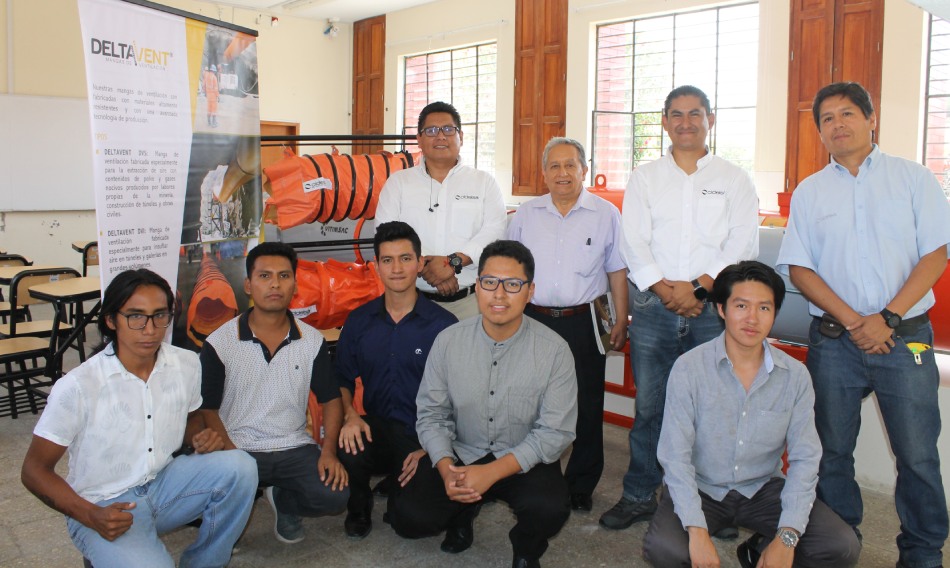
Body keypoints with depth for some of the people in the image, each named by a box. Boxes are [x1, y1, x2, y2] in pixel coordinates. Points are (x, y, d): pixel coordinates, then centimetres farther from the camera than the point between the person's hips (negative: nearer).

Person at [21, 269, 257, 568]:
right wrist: (90, 516, -21)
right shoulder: (77, 386, -17)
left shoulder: (186, 365, -5)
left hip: (164, 484, 5)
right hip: (104, 509, -4)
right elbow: (35, 470, -8)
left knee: (239, 467, -21)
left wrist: (201, 438, -8)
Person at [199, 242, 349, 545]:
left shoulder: (312, 341, 4)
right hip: (238, 449, -2)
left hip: (295, 449, 2)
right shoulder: (219, 343, -3)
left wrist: (329, 451, -7)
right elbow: (207, 409, -3)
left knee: (335, 495, -21)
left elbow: (330, 398, 9)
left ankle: (282, 500, 14)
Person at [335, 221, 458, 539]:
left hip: (424, 438, -2)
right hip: (376, 429, 3)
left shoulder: (443, 324, -7)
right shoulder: (359, 321, 6)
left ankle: (398, 487, 19)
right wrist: (350, 415, -9)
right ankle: (359, 506, 5)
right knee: (346, 452, -32)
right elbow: (343, 379, 12)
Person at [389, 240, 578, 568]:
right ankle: (464, 512, 19)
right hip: (460, 454, 2)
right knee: (408, 517, -17)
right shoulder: (448, 341, -7)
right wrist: (446, 468, -19)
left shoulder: (555, 351, -14)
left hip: (525, 462, -2)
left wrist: (492, 472, -23)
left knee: (549, 509, -31)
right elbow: (432, 414, -1)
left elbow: (556, 431, -14)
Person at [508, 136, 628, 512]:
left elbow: (617, 270, 6)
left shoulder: (605, 214, 3)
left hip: (583, 322, -1)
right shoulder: (525, 215, 8)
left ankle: (581, 486, 21)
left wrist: (621, 321, 4)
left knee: (586, 408, 4)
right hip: (533, 320, 2)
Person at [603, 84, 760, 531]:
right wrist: (666, 290, -10)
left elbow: (743, 246, -1)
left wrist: (699, 286, -13)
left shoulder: (735, 180, 9)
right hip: (653, 309, 1)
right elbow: (635, 243, 2)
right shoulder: (644, 178, 12)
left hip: (713, 309, -1)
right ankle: (639, 497, 17)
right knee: (648, 404, 5)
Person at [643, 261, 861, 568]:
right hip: (700, 488, -2)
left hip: (763, 489, 3)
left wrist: (787, 537, -16)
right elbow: (675, 454, -16)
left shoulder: (795, 375, -4)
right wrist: (697, 531, -25)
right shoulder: (688, 368, -14)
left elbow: (805, 457, -5)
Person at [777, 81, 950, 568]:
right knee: (833, 450, 8)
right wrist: (854, 322, -9)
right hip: (833, 340, 1)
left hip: (905, 336, -1)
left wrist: (888, 317, -11)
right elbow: (798, 268, 2)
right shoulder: (809, 192, 8)